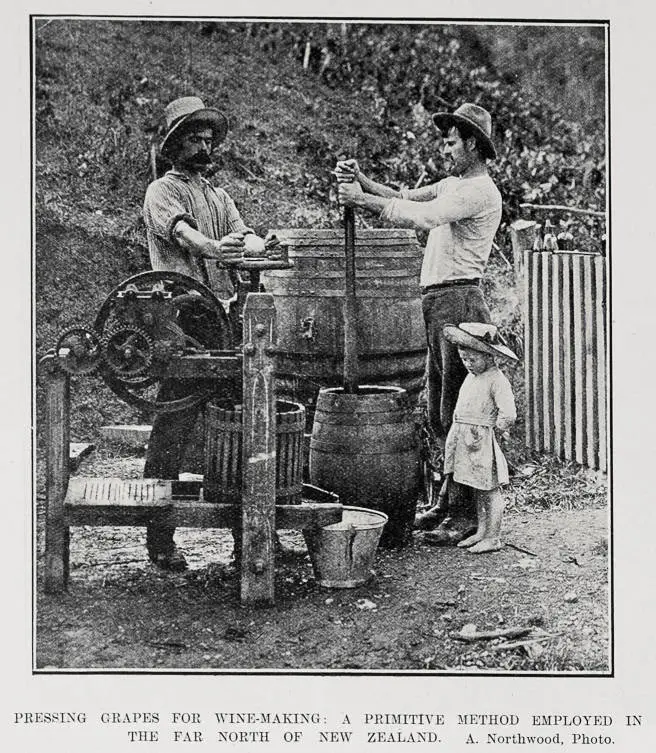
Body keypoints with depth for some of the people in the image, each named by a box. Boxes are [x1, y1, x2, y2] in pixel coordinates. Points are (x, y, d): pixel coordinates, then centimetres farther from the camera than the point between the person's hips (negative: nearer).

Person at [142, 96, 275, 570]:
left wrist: (258, 245, -17)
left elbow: (240, 233, 7)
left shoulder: (220, 197, 24)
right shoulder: (162, 191, 4)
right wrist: (213, 247, -38)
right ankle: (159, 537, -4)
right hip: (180, 317, -6)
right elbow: (180, 230, -17)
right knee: (174, 424, -8)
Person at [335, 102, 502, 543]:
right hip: (437, 305, 10)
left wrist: (363, 199, -16)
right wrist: (362, 181, 0)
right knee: (439, 413, 12)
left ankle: (467, 514, -5)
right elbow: (403, 198, 17)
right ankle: (450, 502, 19)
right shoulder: (453, 185, 23)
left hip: (460, 301, -10)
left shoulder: (479, 190, -9)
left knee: (458, 412, -9)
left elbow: (422, 216, -21)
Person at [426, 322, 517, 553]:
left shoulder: (497, 379, -14)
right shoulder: (471, 377, 13)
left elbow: (509, 414, -21)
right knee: (477, 490, 16)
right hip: (463, 437, 9)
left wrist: (498, 428, -8)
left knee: (489, 490, -1)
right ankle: (481, 532, 26)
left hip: (482, 439, -9)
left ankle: (493, 538, 5)